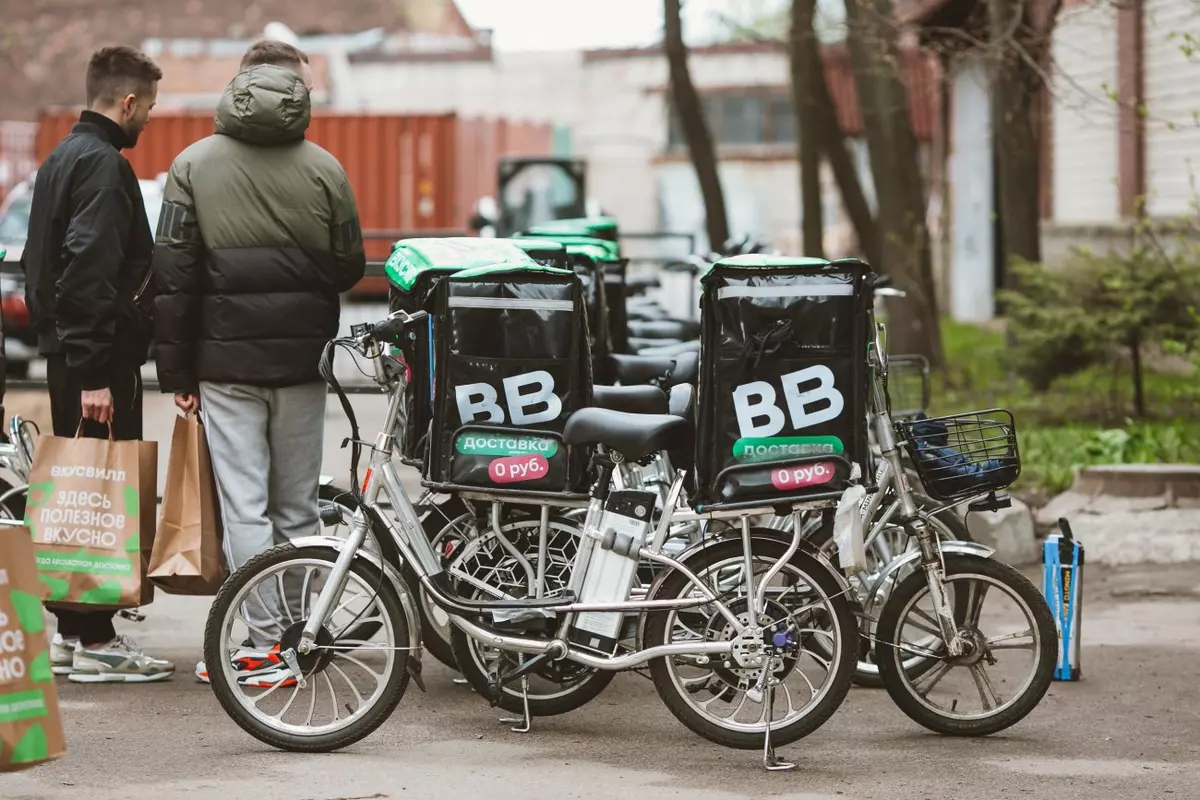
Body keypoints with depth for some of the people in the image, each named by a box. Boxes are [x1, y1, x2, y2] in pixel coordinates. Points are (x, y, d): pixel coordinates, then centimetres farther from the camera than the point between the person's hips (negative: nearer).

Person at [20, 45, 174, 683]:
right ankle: (94, 642, -4)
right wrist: (93, 372, -26)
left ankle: (71, 630, 19)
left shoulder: (62, 158, 16)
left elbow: (42, 264, 21)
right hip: (99, 360, -10)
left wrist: (63, 345, 21)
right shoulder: (104, 164, -15)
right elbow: (90, 271, -24)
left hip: (65, 351, 10)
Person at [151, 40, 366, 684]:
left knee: (245, 505, -2)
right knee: (298, 506, 11)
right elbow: (349, 267, 5)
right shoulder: (324, 170, -1)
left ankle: (264, 648, -5)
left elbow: (173, 276, -3)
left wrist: (176, 371, 2)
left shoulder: (194, 166, -1)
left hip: (226, 361, -1)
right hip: (302, 362, 2)